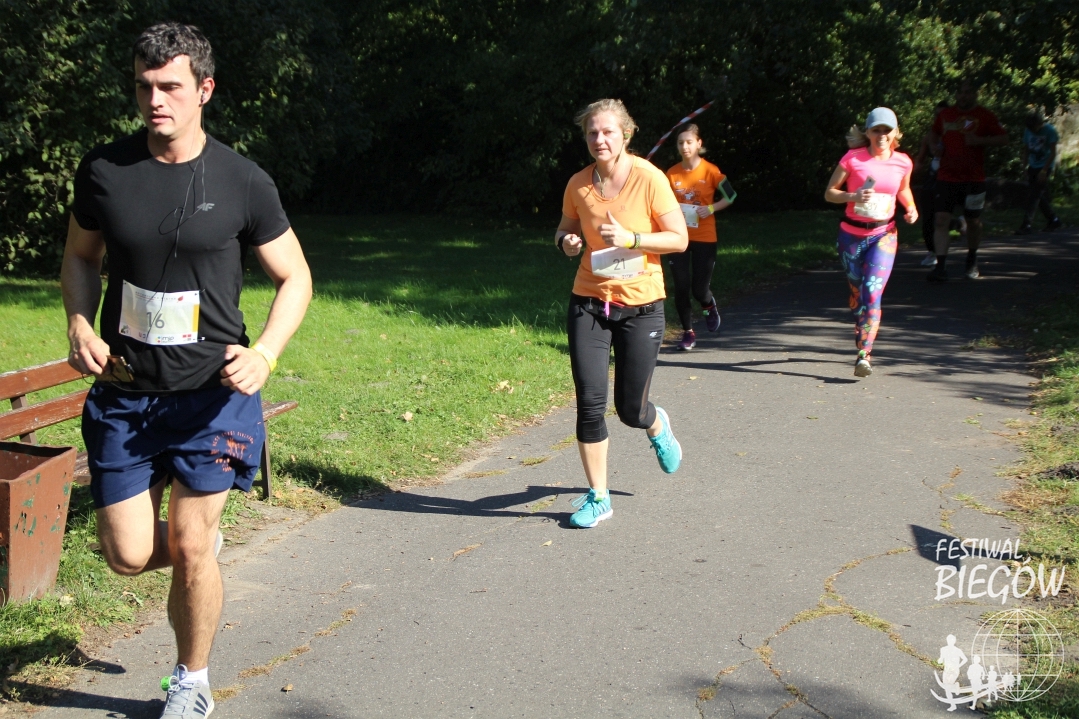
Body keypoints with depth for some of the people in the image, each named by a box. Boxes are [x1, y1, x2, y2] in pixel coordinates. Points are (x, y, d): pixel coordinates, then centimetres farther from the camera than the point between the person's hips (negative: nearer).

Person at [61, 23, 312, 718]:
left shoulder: (243, 182, -7)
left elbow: (296, 277, 1)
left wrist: (265, 353, -15)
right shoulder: (104, 169, -1)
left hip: (211, 392, -2)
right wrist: (80, 325, -4)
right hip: (123, 392, 3)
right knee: (128, 556, 3)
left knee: (190, 550, 1)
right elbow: (81, 257, 15)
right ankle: (199, 539, 39)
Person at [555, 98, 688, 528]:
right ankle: (598, 497, 11)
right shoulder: (578, 185, 0)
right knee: (590, 402, -4)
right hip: (588, 303, 2)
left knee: (631, 410, 5)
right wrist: (567, 241, -7)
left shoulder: (649, 179, -10)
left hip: (640, 306, -2)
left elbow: (679, 238, -9)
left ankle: (657, 427, 45)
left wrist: (629, 239, -21)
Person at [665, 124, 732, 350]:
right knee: (681, 287, -2)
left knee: (699, 288, -3)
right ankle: (688, 333, 12)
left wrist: (711, 208, -13)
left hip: (704, 238, -2)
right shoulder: (672, 173, 0)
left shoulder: (710, 171, -6)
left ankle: (709, 306, 34)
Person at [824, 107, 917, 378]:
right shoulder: (853, 158, -7)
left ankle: (863, 356, -20)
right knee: (858, 292, 14)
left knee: (873, 292, -16)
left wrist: (911, 208, 1)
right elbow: (829, 193, -4)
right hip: (852, 234, 0)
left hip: (884, 235, 0)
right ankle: (862, 340, 39)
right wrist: (853, 197, -22)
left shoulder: (903, 162, 1)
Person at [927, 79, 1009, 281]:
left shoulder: (984, 116, 0)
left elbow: (1004, 138, -2)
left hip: (974, 179, -1)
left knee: (973, 222, 10)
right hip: (946, 178, 2)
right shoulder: (945, 114, 10)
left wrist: (980, 140, -16)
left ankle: (972, 261, 33)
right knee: (941, 220, -13)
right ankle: (941, 266, -15)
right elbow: (934, 135, 27)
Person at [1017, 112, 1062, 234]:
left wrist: (1044, 170, -16)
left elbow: (1053, 152, -12)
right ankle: (1053, 219, 23)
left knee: (1034, 195, -12)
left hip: (1045, 166, -6)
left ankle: (1027, 224, -15)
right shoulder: (1028, 131, 3)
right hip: (1033, 166, 6)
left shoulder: (1050, 131, -12)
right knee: (1040, 196, 9)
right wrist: (1025, 167, 4)